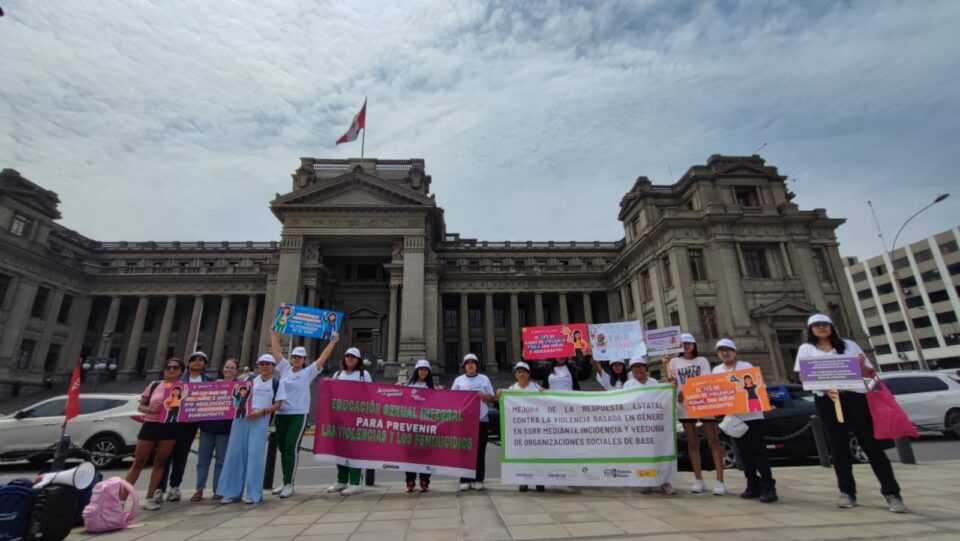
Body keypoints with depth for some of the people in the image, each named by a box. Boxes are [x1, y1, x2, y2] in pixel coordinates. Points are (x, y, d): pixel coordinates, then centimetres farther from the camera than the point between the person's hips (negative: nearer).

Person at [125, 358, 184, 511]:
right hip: (150, 425, 0)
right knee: (138, 462, 3)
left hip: (170, 428, 0)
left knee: (160, 462, 5)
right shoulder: (154, 385, 6)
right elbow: (140, 406, 8)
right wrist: (150, 409, -12)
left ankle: (149, 498, 15)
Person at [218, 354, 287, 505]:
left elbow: (278, 404, -2)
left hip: (261, 420, -3)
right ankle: (232, 492, 15)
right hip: (241, 417, 4)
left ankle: (254, 493, 7)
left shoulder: (278, 383, 4)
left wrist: (262, 412, -15)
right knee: (235, 453, 4)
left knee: (255, 455, -4)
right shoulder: (250, 380, 13)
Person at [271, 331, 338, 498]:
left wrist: (332, 342, -7)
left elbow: (323, 358, -5)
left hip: (298, 415, -4)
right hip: (280, 415, 4)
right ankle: (285, 482, 23)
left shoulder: (308, 372, 0)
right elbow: (276, 350, 11)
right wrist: (274, 332, 13)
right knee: (282, 449, 11)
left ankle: (289, 484, 2)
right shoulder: (285, 369, 8)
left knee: (292, 448, -7)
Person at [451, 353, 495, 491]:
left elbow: (491, 398, 7)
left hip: (481, 419, 0)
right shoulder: (459, 380, 7)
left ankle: (478, 480, 11)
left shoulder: (484, 379, 7)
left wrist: (483, 396, -12)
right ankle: (465, 480, 9)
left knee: (480, 450, 3)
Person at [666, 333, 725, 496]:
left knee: (713, 441, -5)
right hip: (685, 405, 2)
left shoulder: (702, 361, 7)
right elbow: (672, 384, 6)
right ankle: (698, 480, 13)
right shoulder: (674, 362, 11)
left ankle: (720, 481, -2)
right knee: (692, 443, 7)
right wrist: (666, 366, -10)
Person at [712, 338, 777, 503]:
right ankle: (753, 486, 18)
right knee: (744, 453, 9)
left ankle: (768, 487, 1)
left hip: (752, 415, -4)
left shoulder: (746, 366, -2)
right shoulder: (716, 370, 10)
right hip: (732, 418, 4)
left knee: (758, 451, -5)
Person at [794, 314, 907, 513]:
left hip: (855, 397, 1)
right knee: (838, 447, 2)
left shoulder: (849, 345, 13)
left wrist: (862, 366, -10)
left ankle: (891, 493, 3)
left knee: (871, 444, -2)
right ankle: (847, 492, 8)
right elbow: (803, 376, 1)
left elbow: (870, 374, 13)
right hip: (826, 400, 0)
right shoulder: (806, 349, 9)